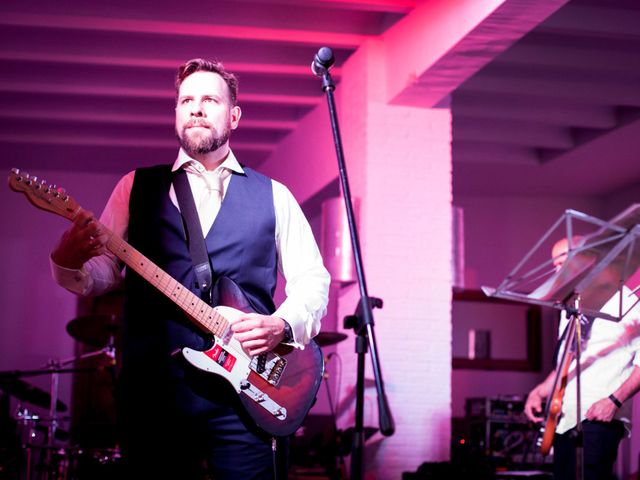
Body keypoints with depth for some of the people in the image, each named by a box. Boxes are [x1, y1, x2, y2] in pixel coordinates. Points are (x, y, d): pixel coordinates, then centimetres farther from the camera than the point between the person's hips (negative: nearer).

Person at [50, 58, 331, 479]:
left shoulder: (272, 195, 13)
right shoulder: (138, 187, 13)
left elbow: (312, 278, 12)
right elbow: (103, 270, 8)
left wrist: (284, 324, -8)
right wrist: (70, 263, -15)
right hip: (153, 391, 1)